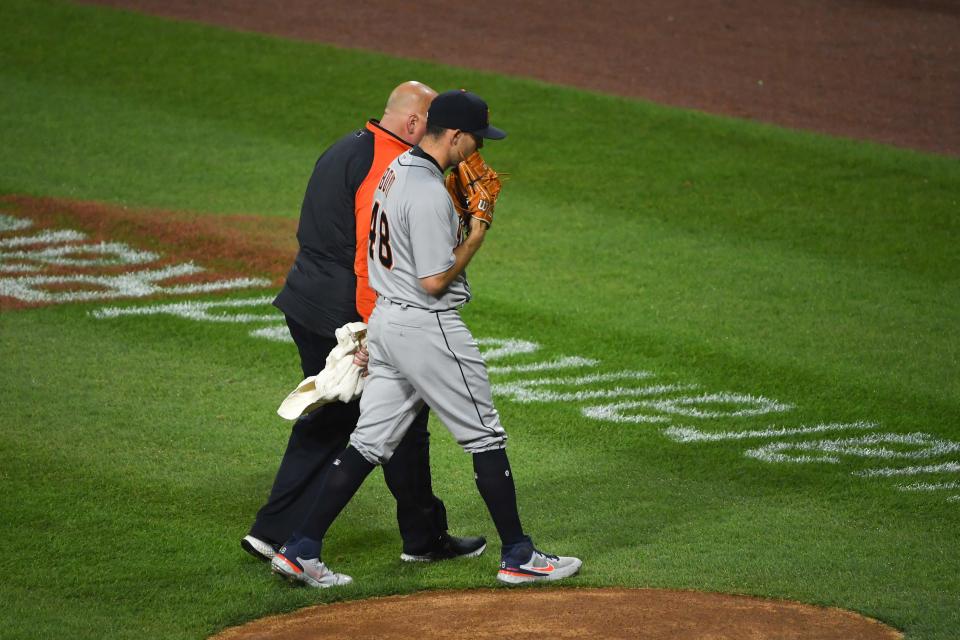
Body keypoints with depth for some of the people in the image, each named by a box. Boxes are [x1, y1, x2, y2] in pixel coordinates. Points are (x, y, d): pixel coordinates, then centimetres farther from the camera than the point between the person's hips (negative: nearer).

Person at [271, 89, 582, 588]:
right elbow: (435, 282, -21)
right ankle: (518, 556, 13)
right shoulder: (429, 193, -22)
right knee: (485, 435, 4)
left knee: (369, 443, 10)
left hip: (385, 319, 9)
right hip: (427, 327, -9)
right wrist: (476, 236, -10)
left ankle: (301, 549, 6)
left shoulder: (397, 169, 9)